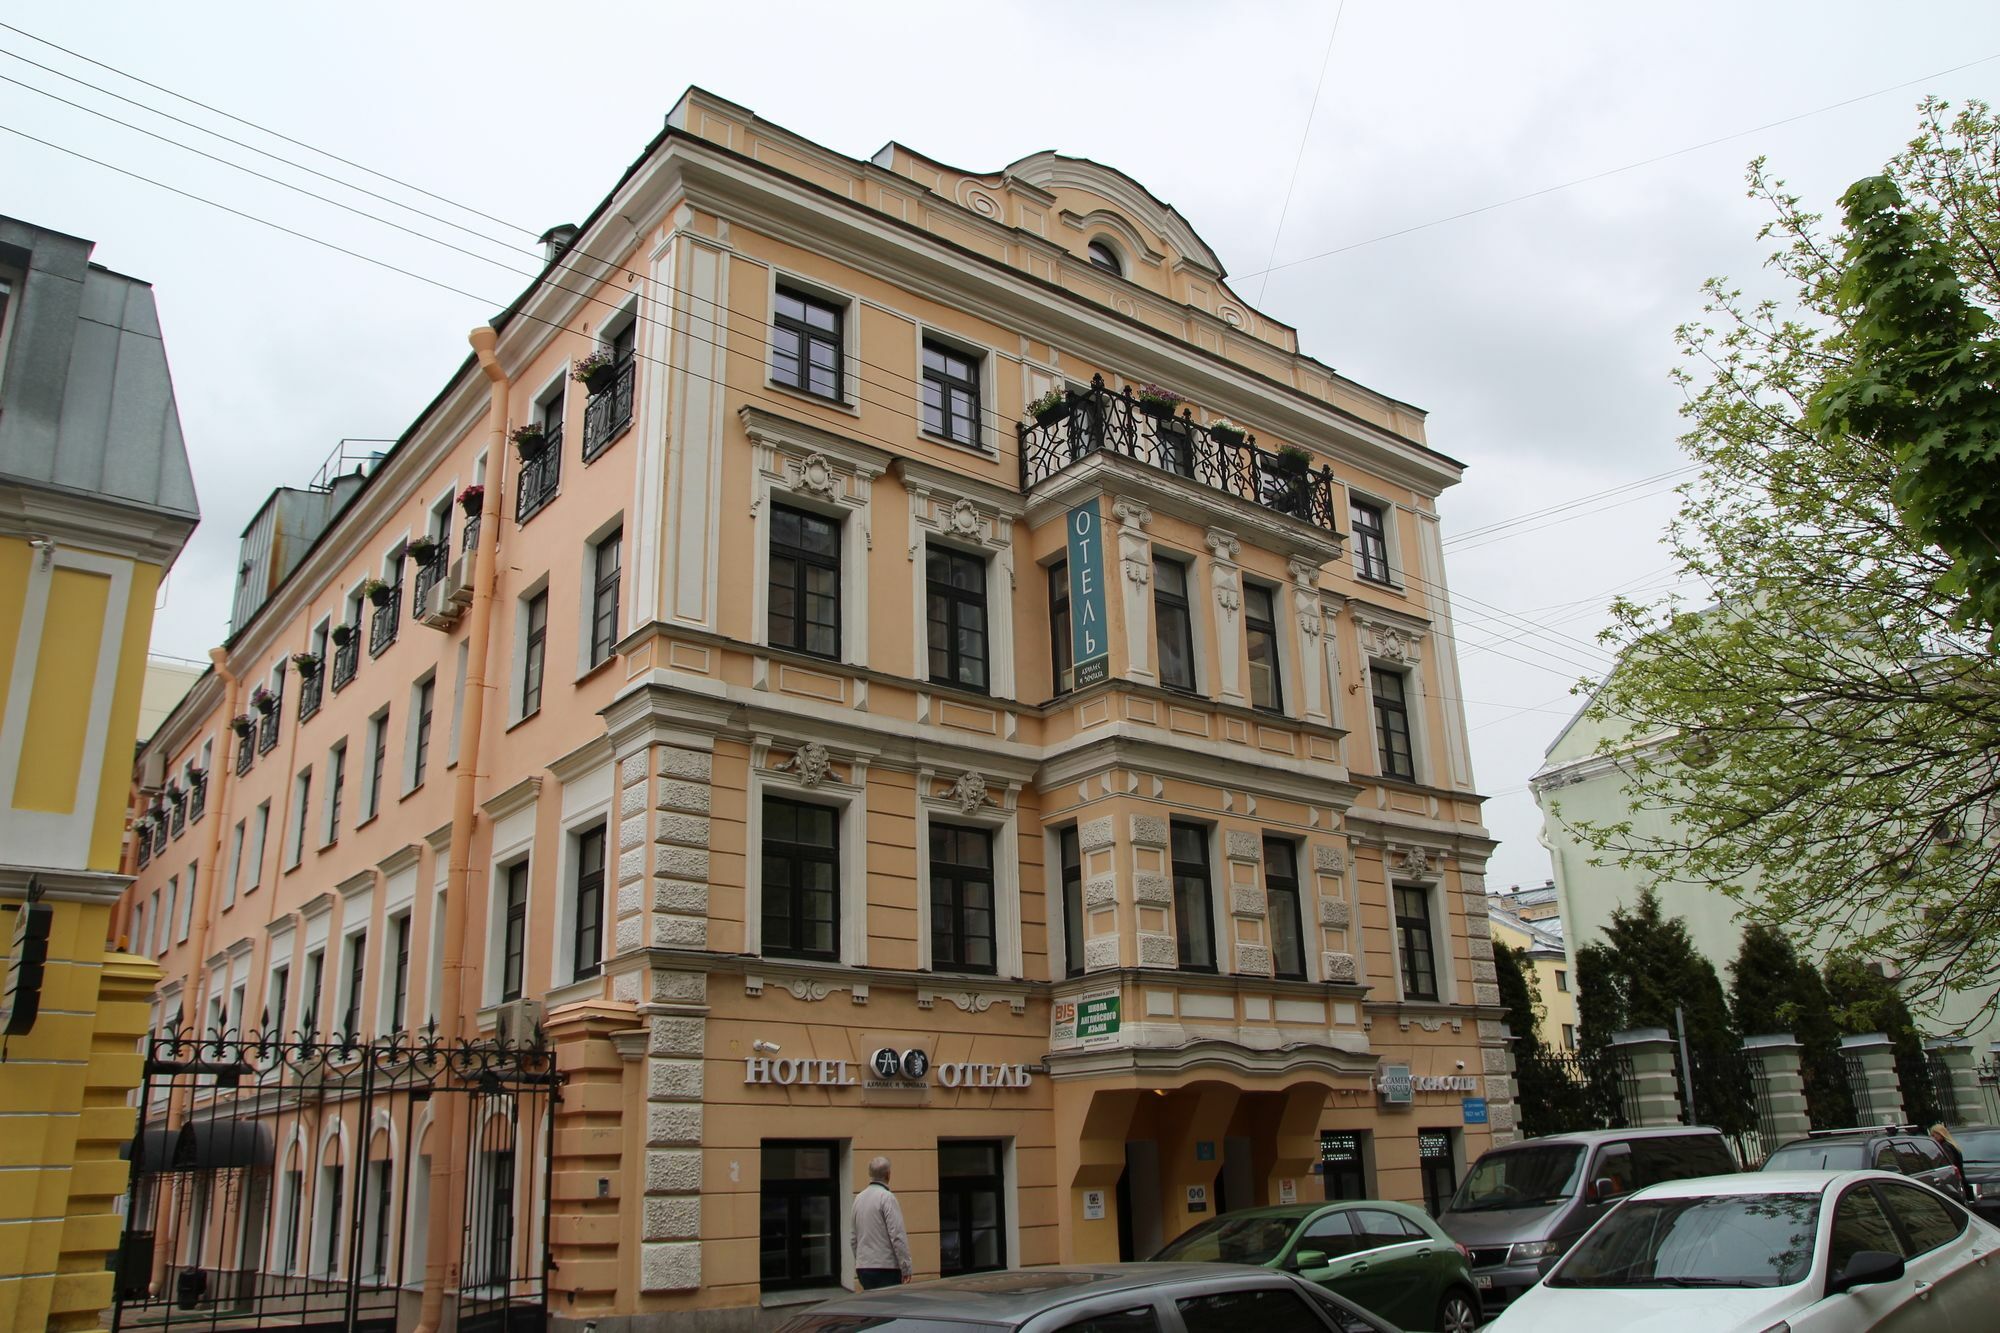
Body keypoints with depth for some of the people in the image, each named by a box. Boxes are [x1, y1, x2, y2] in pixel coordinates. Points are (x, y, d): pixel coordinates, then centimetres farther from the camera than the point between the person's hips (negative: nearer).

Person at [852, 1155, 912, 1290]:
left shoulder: (858, 1198, 10)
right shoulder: (887, 1197, -12)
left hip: (862, 1267, 7)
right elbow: (898, 1236, -15)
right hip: (886, 1267, -7)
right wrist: (906, 1267, -11)